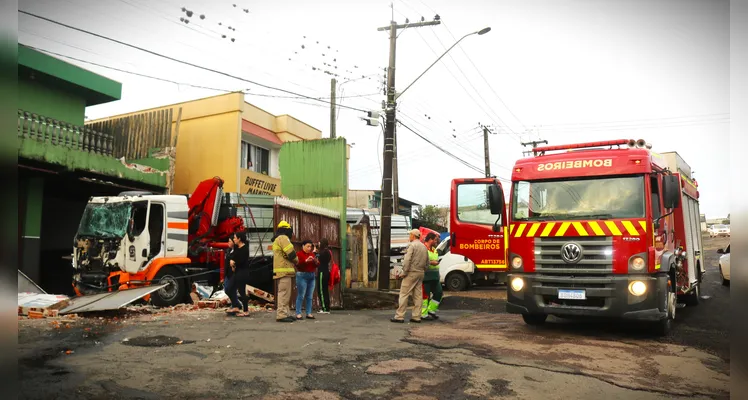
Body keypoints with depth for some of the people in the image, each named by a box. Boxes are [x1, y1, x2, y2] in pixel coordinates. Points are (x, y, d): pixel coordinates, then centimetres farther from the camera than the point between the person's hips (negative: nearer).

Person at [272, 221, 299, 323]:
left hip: (282, 270, 11)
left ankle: (286, 313, 19)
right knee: (284, 292, -11)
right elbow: (291, 253, -18)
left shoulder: (278, 239, 23)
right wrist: (296, 260, 2)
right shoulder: (283, 238, -11)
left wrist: (293, 262, 11)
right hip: (284, 270, -11)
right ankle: (281, 315, -11)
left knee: (285, 293, 14)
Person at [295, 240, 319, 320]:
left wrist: (316, 261, -8)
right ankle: (298, 313, -5)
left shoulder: (312, 254, 14)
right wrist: (306, 261, -26)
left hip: (312, 276, 6)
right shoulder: (299, 254, -3)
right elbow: (297, 265, -16)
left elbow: (317, 265, 14)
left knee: (309, 296, 5)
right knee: (301, 296, -8)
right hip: (302, 276, -6)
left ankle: (309, 313, 9)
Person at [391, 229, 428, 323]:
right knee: (417, 295, 9)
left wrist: (404, 272, -12)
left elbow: (407, 260, -18)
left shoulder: (412, 245, -10)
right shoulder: (424, 247, 15)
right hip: (420, 273, 8)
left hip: (411, 273, -8)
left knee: (404, 294, -5)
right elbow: (427, 263, 18)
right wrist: (422, 270, 18)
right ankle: (416, 317, 10)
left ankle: (400, 316, -5)